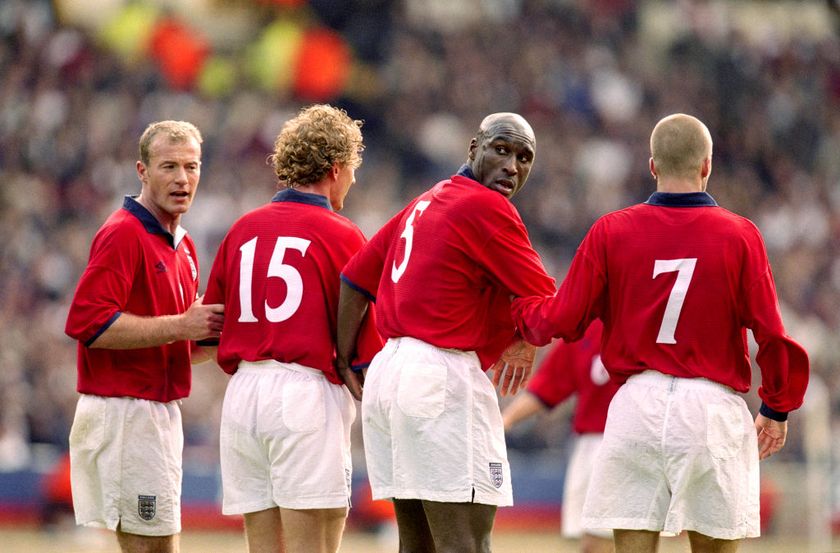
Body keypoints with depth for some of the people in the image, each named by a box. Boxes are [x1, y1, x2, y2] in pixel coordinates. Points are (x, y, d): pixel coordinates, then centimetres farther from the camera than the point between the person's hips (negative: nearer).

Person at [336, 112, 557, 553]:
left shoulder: (424, 203, 19)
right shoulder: (488, 208, -8)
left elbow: (355, 277, 19)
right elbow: (547, 308, -6)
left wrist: (346, 362, 18)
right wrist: (524, 344, 15)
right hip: (443, 377, -9)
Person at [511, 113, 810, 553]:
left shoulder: (610, 231, 0)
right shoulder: (740, 236, -3)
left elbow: (563, 320, 1)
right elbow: (772, 336, -3)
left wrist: (518, 308, 23)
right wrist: (777, 408, 12)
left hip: (637, 405, 1)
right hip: (713, 408, -1)